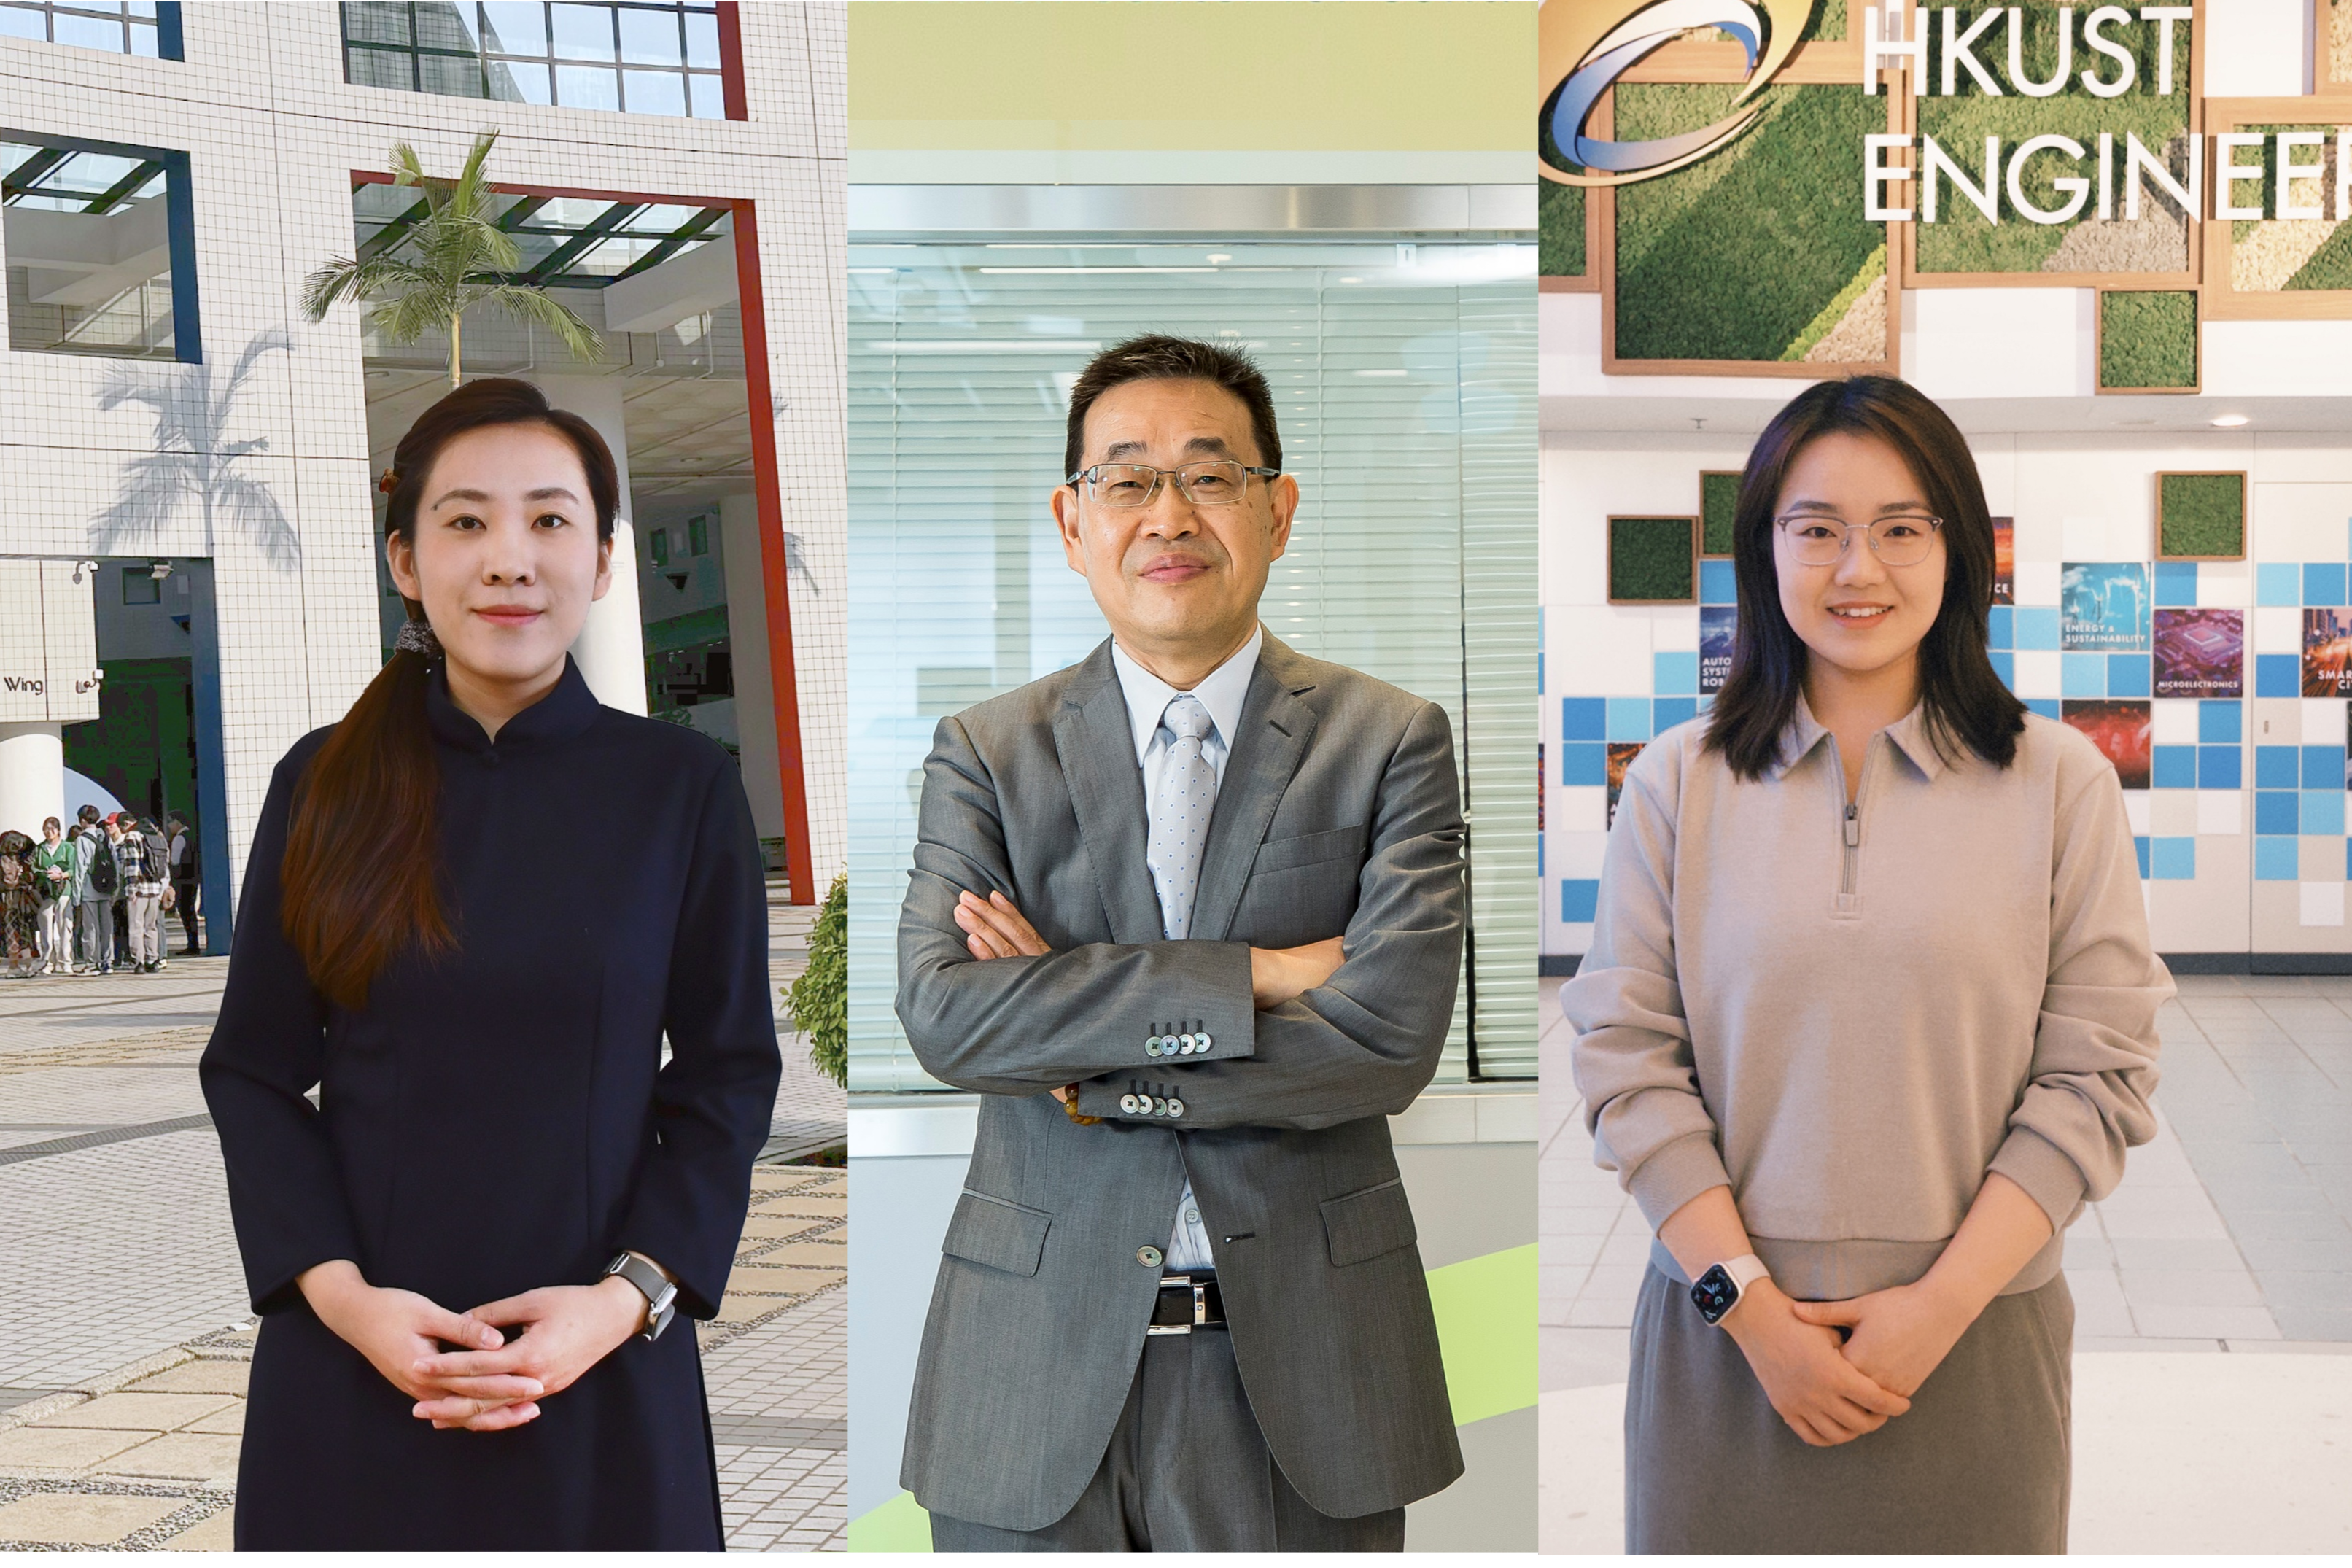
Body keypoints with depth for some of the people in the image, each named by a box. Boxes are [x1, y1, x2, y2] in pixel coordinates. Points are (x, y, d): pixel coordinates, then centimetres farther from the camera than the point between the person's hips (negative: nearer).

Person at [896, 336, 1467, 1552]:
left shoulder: (1392, 743, 0)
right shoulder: (986, 752, 4)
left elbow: (1391, 1038, -12)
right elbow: (941, 1014, -12)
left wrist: (1083, 1063, -10)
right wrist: (1254, 975, -16)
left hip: (1302, 1366, 0)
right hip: (1037, 1369, 1)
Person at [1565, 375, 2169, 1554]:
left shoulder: (2061, 783, 0)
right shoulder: (1677, 783, 2)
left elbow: (2096, 1078, -3)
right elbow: (1626, 1061, -2)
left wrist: (1940, 1304, -10)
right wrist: (1750, 1303, -9)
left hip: (1972, 1345, 0)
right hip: (1725, 1338, 1)